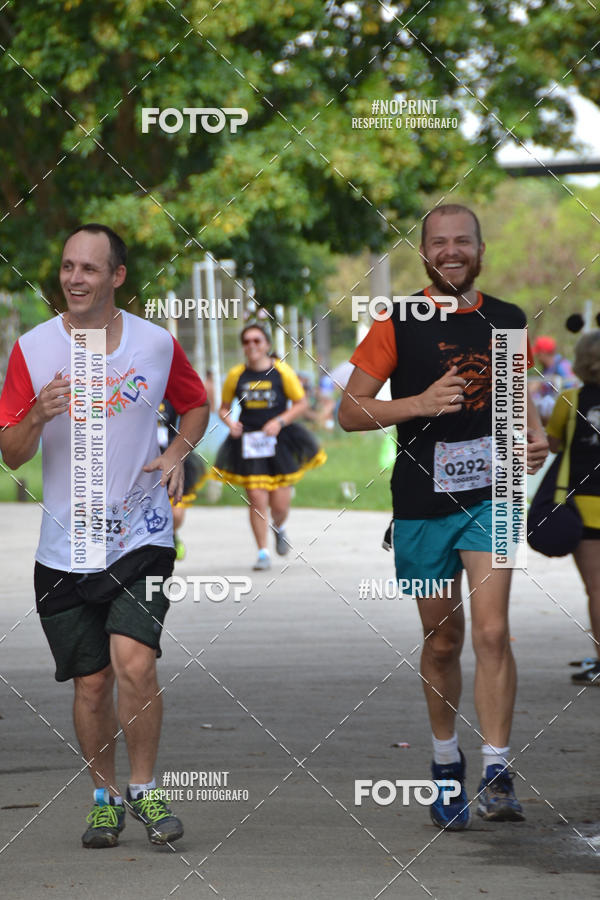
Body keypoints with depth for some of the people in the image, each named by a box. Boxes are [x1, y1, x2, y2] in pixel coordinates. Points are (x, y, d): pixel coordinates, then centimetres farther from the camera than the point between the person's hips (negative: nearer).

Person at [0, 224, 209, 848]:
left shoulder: (156, 344, 0)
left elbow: (196, 404, 19)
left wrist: (178, 451, 0)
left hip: (141, 536, -1)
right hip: (66, 547, 1)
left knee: (135, 665, -17)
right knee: (91, 683, 5)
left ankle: (144, 789, 2)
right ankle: (105, 797, 24)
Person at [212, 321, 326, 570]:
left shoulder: (282, 371, -3)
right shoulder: (236, 375, 2)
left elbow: (301, 403, 2)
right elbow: (223, 408, 13)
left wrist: (280, 421, -12)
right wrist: (230, 422, -9)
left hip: (279, 440, 0)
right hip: (249, 442, 1)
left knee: (280, 505, 1)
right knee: (257, 500, -8)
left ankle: (279, 528, 37)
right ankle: (263, 552, 3)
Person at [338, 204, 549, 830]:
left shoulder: (507, 322, 7)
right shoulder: (399, 324, -2)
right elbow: (350, 411, -3)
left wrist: (535, 436, 4)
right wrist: (422, 403, -17)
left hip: (489, 496, 1)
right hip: (422, 502, 0)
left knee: (492, 633, -15)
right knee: (442, 639, 10)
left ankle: (496, 775, -15)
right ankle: (445, 765, 30)